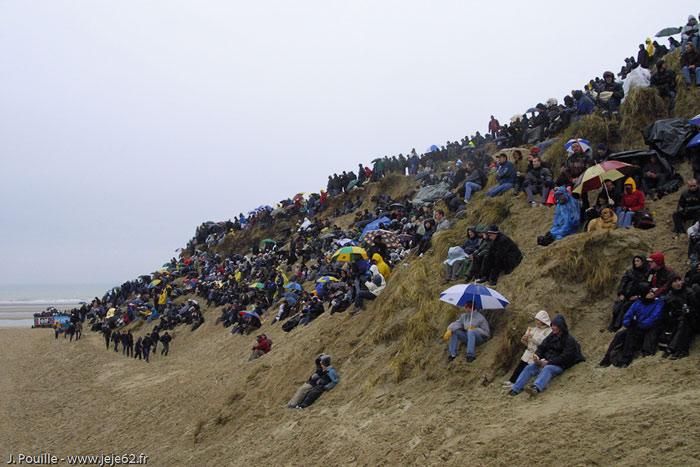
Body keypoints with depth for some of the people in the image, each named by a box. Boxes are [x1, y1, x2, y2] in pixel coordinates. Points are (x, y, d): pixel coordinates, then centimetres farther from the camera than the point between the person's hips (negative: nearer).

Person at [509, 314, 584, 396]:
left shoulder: (569, 340, -6)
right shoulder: (552, 336, 15)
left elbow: (564, 358, -16)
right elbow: (542, 347, 14)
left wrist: (548, 362, -20)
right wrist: (537, 355, -10)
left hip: (559, 365, -7)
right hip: (545, 362, 7)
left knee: (547, 369, -38)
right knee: (529, 367, -16)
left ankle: (536, 388, -65)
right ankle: (515, 389, -27)